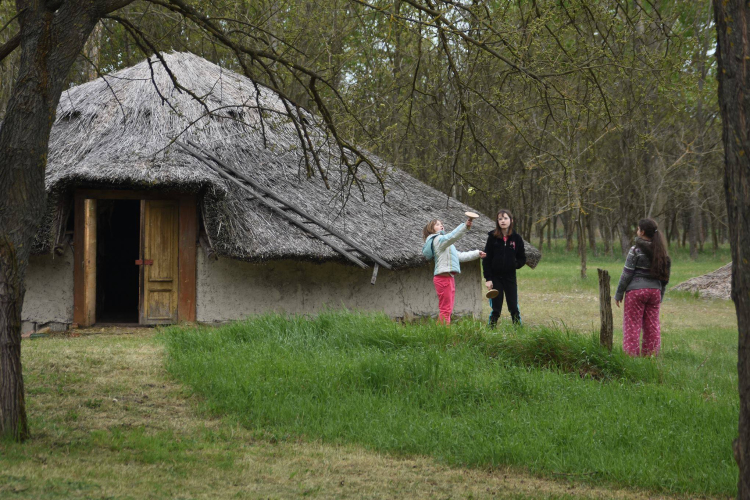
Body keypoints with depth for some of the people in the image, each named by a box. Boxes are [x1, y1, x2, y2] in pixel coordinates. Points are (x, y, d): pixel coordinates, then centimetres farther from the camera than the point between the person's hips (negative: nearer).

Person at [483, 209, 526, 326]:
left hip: (510, 277, 1)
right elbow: (486, 260, -1)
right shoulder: (493, 238, -2)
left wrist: (516, 264, -12)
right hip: (496, 277, -1)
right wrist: (488, 278, -7)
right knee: (496, 309, 1)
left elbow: (522, 258, 9)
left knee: (514, 308, 1)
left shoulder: (516, 238, 1)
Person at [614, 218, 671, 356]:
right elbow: (665, 277, 11)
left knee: (632, 326, 0)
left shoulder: (636, 250, -11)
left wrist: (618, 294, -3)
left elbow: (627, 274, -10)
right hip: (654, 291, 6)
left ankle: (632, 356, -1)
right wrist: (660, 295, 19)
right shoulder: (661, 251, 7)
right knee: (652, 325, 11)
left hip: (636, 291, -6)